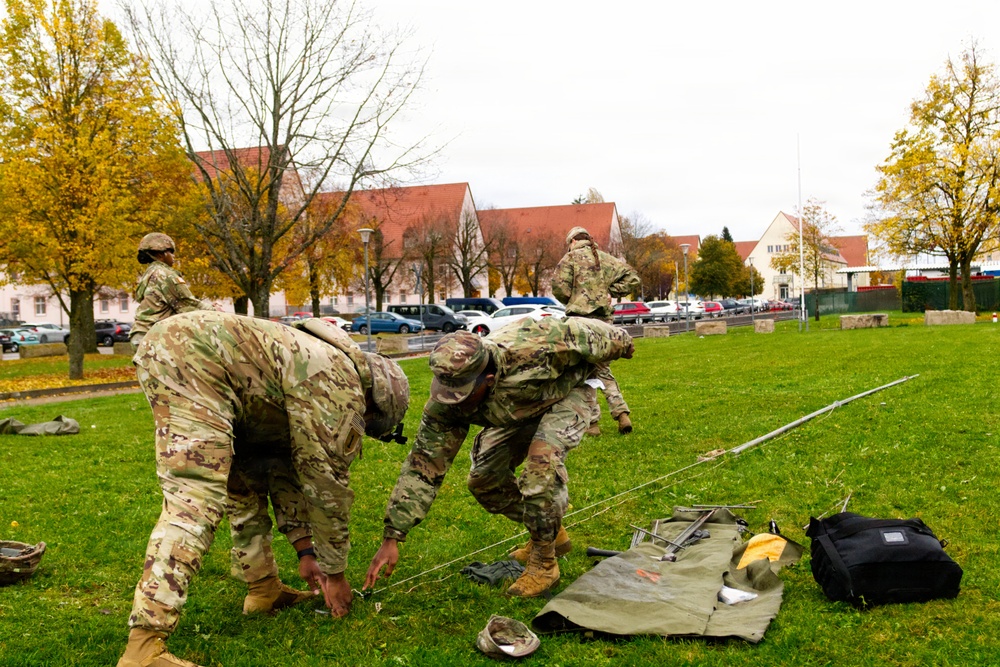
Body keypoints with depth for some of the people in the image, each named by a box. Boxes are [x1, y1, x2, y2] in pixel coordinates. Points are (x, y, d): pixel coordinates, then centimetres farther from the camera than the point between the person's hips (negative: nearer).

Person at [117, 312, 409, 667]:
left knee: (247, 477, 19)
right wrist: (335, 572, 10)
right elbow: (327, 483, -1)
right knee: (196, 498, -18)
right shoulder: (342, 388, -3)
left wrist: (306, 551, 29)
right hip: (192, 357, -11)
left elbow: (295, 470, 28)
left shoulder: (316, 365, 24)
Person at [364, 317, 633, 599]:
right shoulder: (445, 403, -28)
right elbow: (423, 467, -24)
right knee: (484, 479, -3)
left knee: (542, 462, -29)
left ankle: (544, 565, -11)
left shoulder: (529, 346, -44)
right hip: (520, 410, 5)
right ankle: (552, 534, 20)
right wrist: (391, 538, -26)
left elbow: (576, 331, -24)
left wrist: (620, 342, -2)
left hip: (566, 393, -5)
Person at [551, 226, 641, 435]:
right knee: (603, 371, 15)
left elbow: (559, 288, -9)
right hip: (604, 320, 5)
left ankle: (591, 422, 2)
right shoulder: (606, 258, 13)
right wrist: (610, 292, 10)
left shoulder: (571, 257, 0)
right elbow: (632, 278, 8)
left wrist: (572, 301, 10)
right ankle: (621, 412, -1)